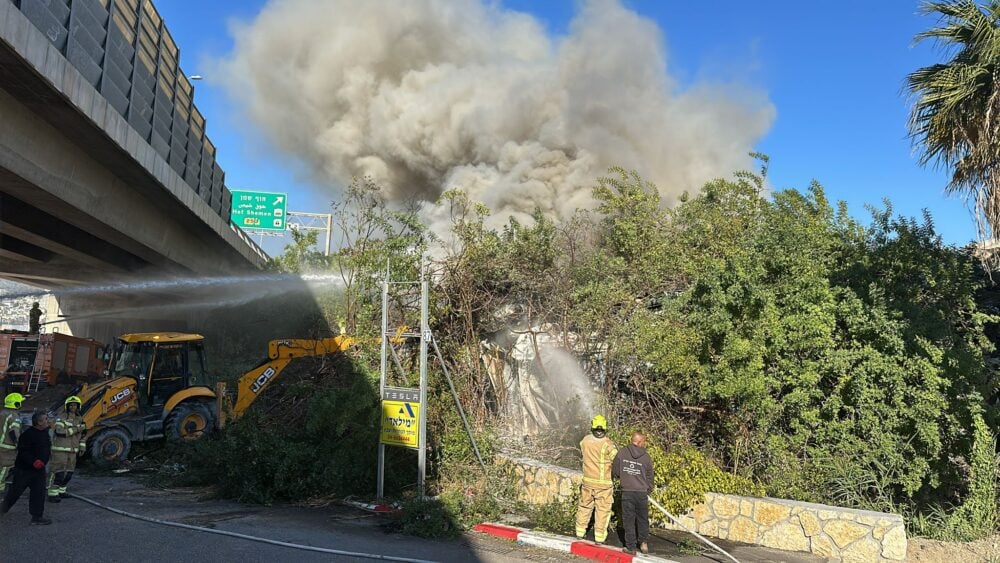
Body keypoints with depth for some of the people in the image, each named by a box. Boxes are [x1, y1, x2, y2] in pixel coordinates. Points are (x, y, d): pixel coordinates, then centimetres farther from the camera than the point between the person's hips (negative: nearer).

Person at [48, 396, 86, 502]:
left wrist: (82, 448, 12)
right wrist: (76, 429, -25)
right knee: (58, 472, -9)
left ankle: (61, 491, 25)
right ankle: (52, 494, -5)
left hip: (72, 451, 7)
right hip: (60, 450, -7)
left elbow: (82, 435, 17)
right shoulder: (62, 418, -11)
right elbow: (58, 432, -25)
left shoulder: (80, 420, 8)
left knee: (69, 472, 11)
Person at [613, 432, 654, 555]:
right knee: (642, 519, 18)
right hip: (642, 492, 0)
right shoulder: (646, 457, -3)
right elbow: (649, 476, 6)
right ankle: (643, 542, 14)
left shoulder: (622, 452, -4)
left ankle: (631, 547, 11)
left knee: (628, 520, 7)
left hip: (627, 492, 0)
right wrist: (648, 490, 24)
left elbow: (615, 471, 2)